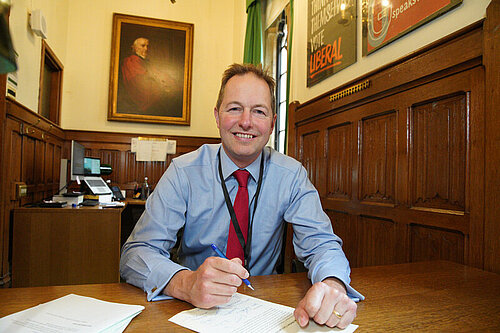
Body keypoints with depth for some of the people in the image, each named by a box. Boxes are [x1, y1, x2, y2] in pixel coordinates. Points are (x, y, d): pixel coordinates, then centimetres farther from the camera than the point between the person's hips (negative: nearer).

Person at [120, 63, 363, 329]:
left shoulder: (291, 175, -6)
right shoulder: (183, 172, -10)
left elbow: (320, 243, -9)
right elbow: (136, 253, -15)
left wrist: (331, 285, -33)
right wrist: (187, 284, -36)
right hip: (193, 308, 0)